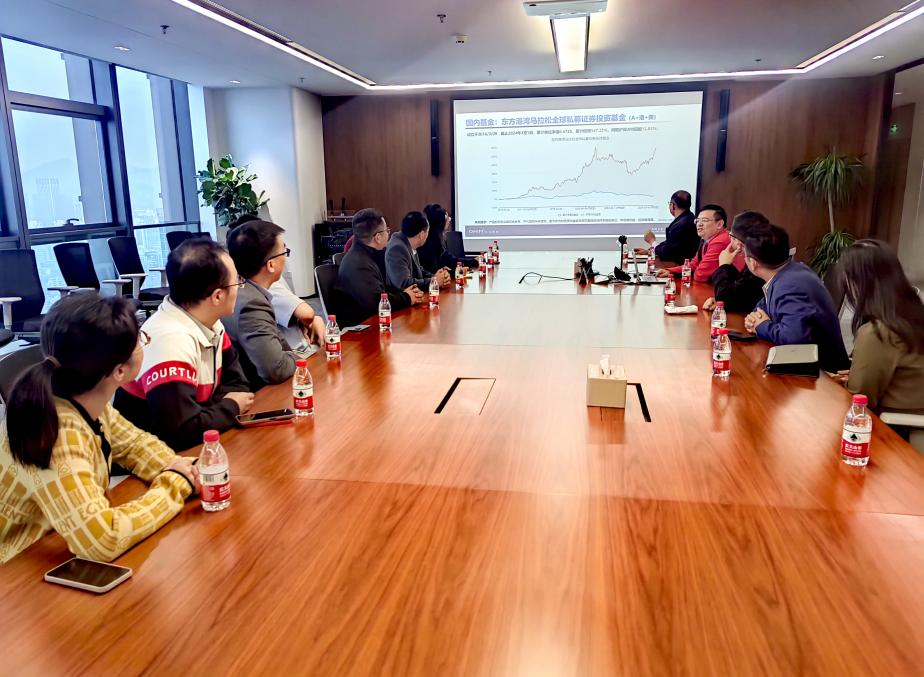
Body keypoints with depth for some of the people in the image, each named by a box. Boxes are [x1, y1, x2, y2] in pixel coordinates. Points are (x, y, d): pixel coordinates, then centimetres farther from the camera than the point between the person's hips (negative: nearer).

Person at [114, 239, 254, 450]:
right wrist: (231, 406, -14)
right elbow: (183, 432, -31)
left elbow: (236, 384, 7)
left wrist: (225, 405, -14)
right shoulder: (171, 341, -28)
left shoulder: (209, 323, -2)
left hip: (199, 446, 7)